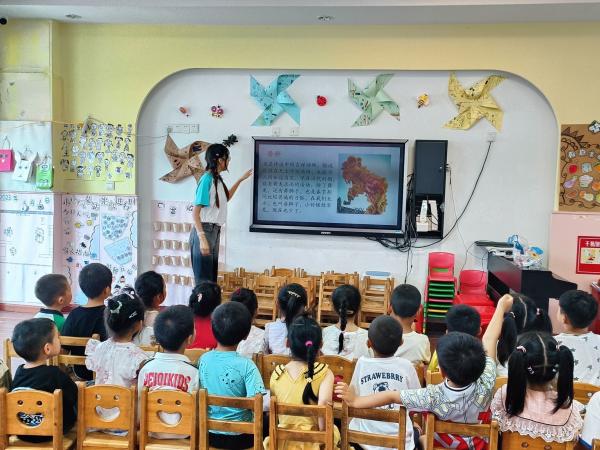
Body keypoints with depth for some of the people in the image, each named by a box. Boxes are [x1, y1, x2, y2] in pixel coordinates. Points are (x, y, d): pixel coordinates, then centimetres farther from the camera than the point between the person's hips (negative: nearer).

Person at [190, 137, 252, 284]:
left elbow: (225, 199, 32)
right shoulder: (207, 180, -16)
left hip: (215, 231, 9)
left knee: (212, 277, 12)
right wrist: (202, 239, -25)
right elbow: (195, 213, -18)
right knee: (204, 279, -6)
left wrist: (240, 180, 30)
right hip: (205, 231, -9)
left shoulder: (217, 179, 9)